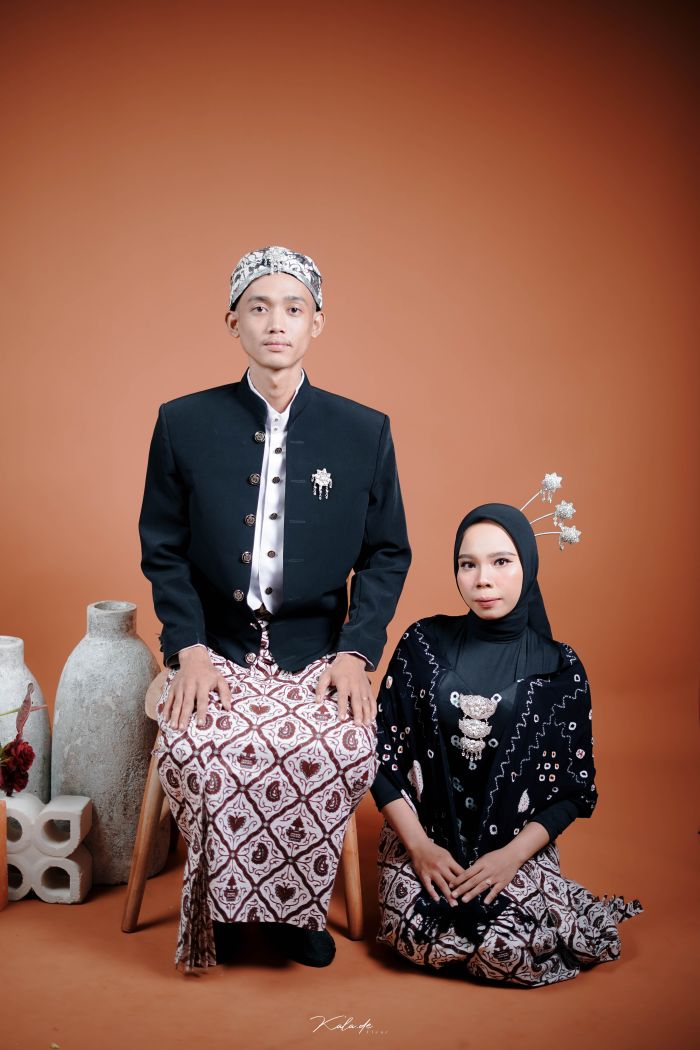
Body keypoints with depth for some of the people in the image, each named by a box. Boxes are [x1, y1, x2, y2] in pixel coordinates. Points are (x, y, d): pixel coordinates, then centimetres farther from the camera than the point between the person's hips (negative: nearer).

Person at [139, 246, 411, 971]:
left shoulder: (365, 432, 4)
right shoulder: (184, 424, 5)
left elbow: (387, 554, 6)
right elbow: (163, 550, 6)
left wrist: (357, 652, -7)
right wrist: (189, 649, -8)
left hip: (318, 648, 0)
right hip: (216, 645, 0)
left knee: (343, 748, -28)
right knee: (200, 747, -29)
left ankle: (298, 908, -2)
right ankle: (221, 909, -3)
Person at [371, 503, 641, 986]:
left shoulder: (560, 667, -2)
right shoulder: (424, 644, -2)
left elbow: (574, 787, 1)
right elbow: (383, 753, -1)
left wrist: (512, 855, -12)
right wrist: (418, 845, -11)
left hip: (518, 844, 0)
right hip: (422, 837, 0)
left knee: (513, 950, -25)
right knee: (418, 940, -26)